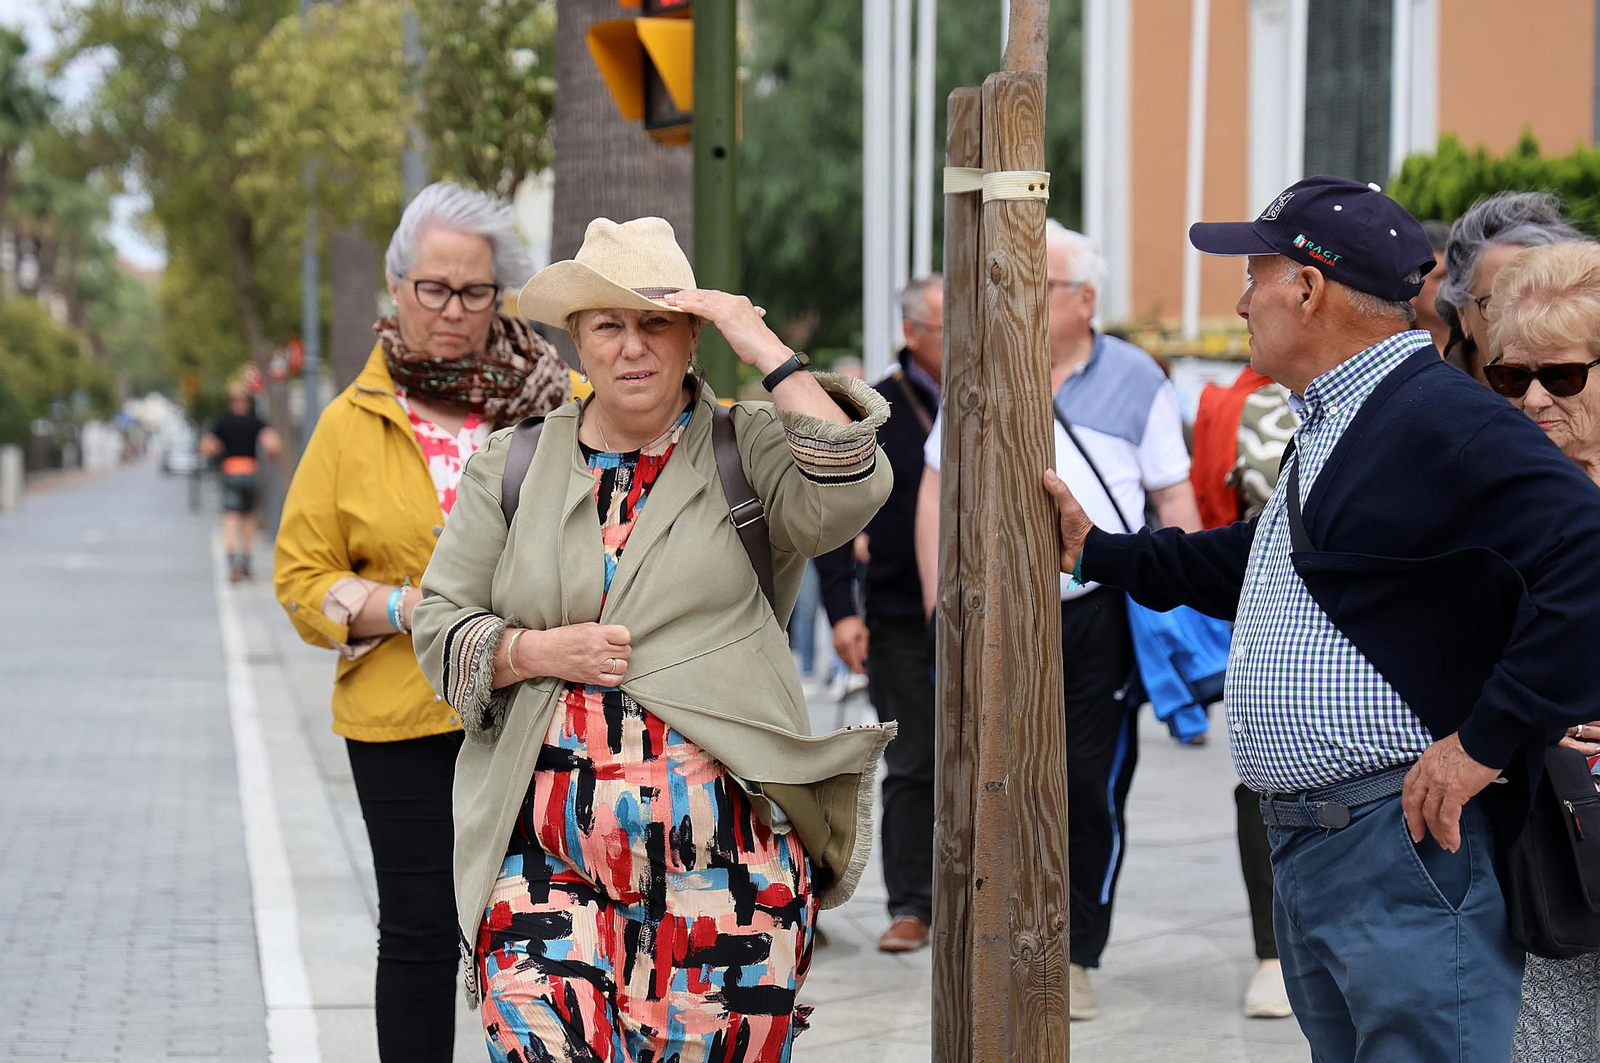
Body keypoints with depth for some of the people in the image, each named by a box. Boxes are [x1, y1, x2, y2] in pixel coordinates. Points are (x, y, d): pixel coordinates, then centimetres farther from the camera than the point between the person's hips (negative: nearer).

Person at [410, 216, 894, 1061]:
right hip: (547, 856, 1)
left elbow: (849, 491, -14)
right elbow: (440, 625, 13)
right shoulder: (512, 469, 13)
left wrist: (766, 350, -11)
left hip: (725, 849, -1)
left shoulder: (749, 449, 6)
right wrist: (534, 651, -6)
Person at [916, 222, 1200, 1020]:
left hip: (1102, 619, -1)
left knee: (1093, 790, 0)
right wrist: (939, 595, 2)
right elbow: (937, 489, 11)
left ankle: (1076, 959, 10)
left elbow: (1173, 497, 6)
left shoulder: (1136, 381, 5)